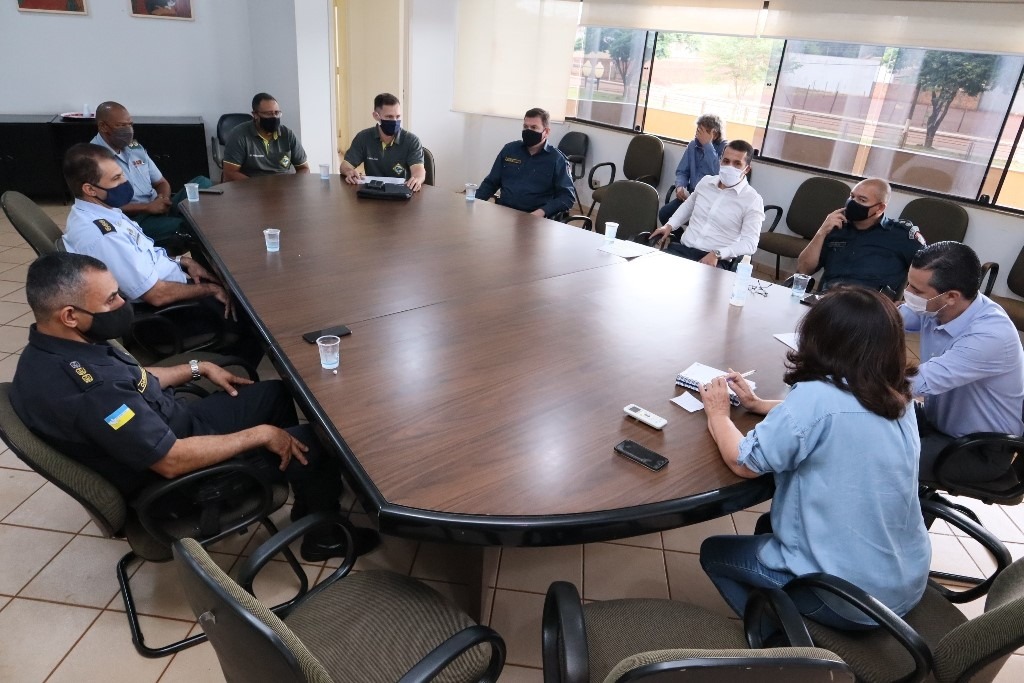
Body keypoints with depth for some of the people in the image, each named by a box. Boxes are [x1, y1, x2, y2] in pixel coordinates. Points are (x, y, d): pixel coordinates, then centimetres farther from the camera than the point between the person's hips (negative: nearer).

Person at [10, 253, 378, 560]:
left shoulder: (59, 348, -5)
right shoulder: (81, 389, -36)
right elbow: (172, 460, -33)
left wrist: (199, 368, 11)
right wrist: (261, 435, -23)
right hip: (175, 475, -9)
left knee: (277, 393, 16)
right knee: (315, 443, -7)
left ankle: (305, 501, 32)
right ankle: (325, 535, 20)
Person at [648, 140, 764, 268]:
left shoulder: (752, 200, -5)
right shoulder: (706, 181, 12)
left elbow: (750, 243, -10)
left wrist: (717, 254, -23)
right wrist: (669, 225, 16)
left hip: (716, 260, -4)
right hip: (683, 248, 4)